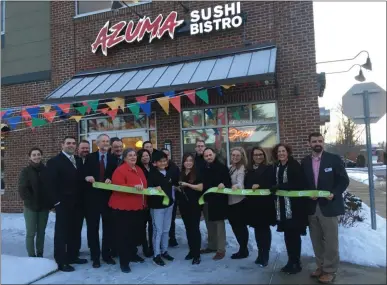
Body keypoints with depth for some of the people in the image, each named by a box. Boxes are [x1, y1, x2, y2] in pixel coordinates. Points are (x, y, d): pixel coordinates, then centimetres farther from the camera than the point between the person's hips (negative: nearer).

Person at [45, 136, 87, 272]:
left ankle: (72, 256, 27)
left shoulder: (77, 161, 14)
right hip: (63, 203, -7)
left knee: (74, 231, 14)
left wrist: (80, 198, 5)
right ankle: (60, 262, 11)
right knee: (61, 232, 3)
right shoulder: (54, 161, -7)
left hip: (76, 203, 7)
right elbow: (50, 183, -13)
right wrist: (57, 200, -16)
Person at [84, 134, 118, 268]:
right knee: (93, 227, 5)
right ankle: (95, 256, 16)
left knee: (108, 226, 10)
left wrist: (110, 180, -16)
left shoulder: (113, 158, 7)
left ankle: (107, 254, 23)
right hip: (93, 196, -1)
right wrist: (87, 178, -21)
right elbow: (84, 174, 0)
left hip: (108, 196, 1)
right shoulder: (90, 157, 4)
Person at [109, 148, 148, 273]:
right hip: (123, 207, -8)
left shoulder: (139, 170, 14)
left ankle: (133, 254, 33)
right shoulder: (120, 170, -11)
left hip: (138, 207, 8)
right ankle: (124, 261, 10)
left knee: (136, 232, 15)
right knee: (123, 234, 0)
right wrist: (133, 187, -31)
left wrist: (144, 202, 13)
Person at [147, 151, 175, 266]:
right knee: (158, 230, -1)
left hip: (169, 204, 6)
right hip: (157, 205, -6)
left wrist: (173, 198, 15)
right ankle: (156, 255, 9)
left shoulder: (169, 172, 6)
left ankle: (164, 251, 27)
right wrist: (155, 189, -37)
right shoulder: (152, 174, -11)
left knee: (166, 230, 14)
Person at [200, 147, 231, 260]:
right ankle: (212, 246, 29)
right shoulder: (203, 169, 9)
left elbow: (228, 181, -14)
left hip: (218, 200, -6)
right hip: (207, 200, 6)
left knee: (219, 224, 0)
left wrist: (223, 184, -33)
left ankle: (221, 249, 7)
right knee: (210, 225, 16)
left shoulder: (222, 167, -8)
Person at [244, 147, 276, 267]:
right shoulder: (249, 170, 11)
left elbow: (271, 184, -12)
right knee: (257, 228, 11)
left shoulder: (269, 168, -3)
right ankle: (260, 254, 24)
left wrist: (259, 186, -21)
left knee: (265, 228, 2)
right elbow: (246, 185, 9)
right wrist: (251, 189, -8)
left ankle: (265, 256, 11)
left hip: (265, 203, -4)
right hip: (253, 204, 4)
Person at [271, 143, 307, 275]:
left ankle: (297, 263, 17)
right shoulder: (276, 166, 8)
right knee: (287, 234, 12)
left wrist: (279, 187, -20)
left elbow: (298, 184, -18)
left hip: (294, 205, -6)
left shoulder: (294, 165, -12)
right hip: (282, 205, 6)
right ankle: (291, 261, 25)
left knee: (294, 234, 3)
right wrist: (273, 188, -7)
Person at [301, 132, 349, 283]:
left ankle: (330, 270, 17)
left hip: (328, 206, -4)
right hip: (312, 207, 4)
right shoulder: (305, 162, 7)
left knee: (330, 241, 4)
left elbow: (344, 180, -4)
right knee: (316, 240, 13)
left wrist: (334, 194, -16)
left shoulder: (334, 159, -4)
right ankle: (321, 266, 27)